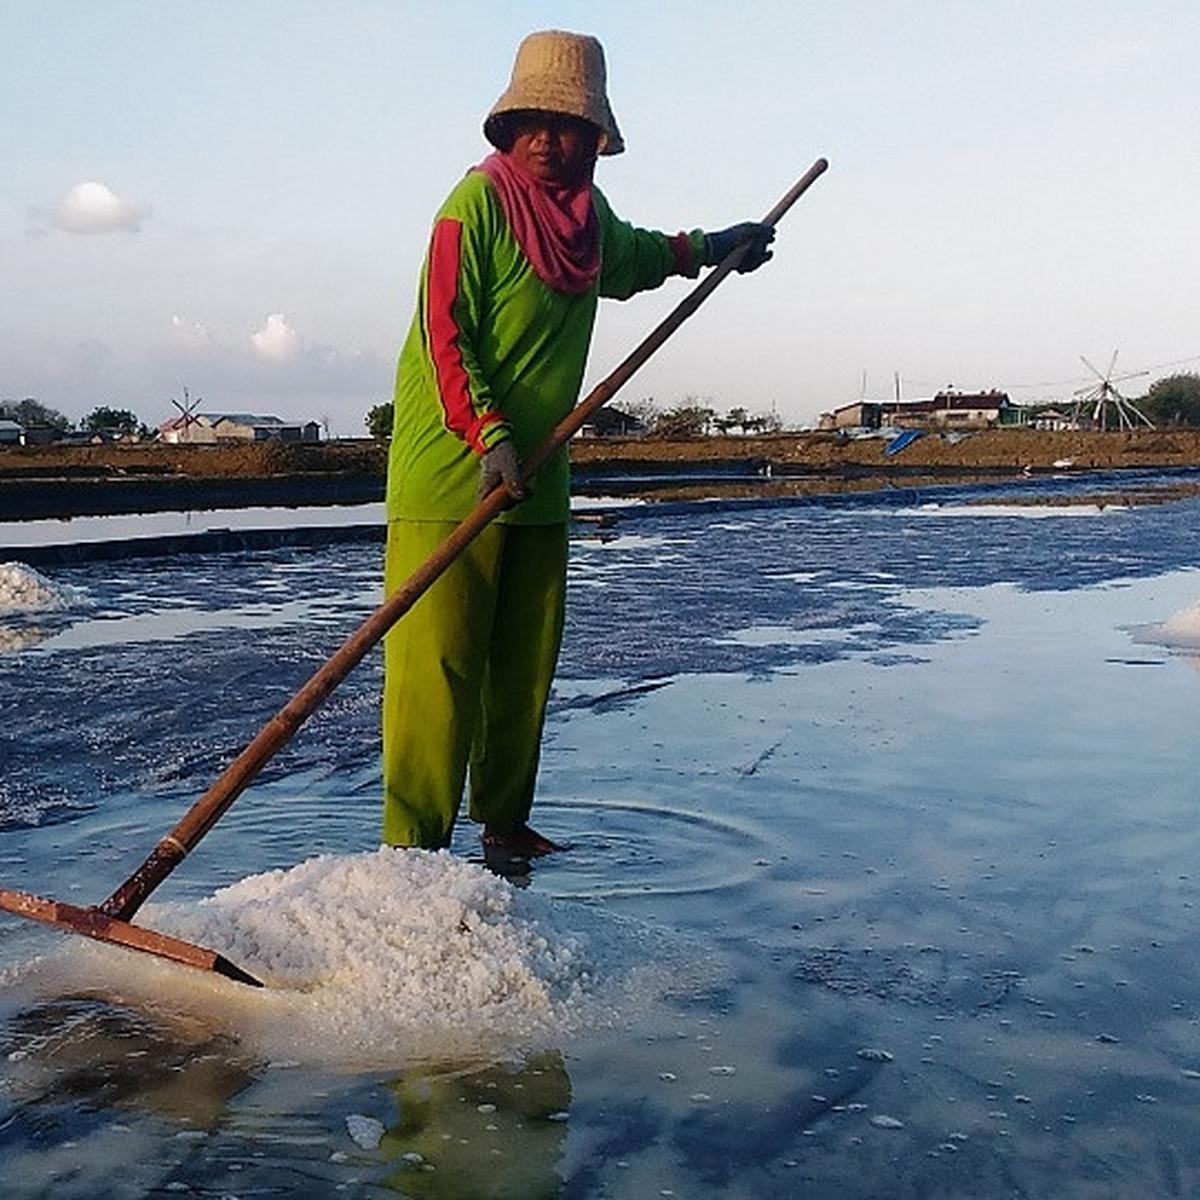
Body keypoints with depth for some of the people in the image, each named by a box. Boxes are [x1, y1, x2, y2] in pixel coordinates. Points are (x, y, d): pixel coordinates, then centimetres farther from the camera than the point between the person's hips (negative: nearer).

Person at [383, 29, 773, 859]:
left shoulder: (589, 214, 12)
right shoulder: (477, 205, -11)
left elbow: (629, 259, 38)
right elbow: (444, 335, -17)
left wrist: (705, 248, 35)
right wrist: (488, 436, -27)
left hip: (538, 478, 8)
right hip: (451, 470, -7)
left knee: (527, 659, 11)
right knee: (439, 660, -9)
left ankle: (505, 822, 24)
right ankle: (415, 842, -2)